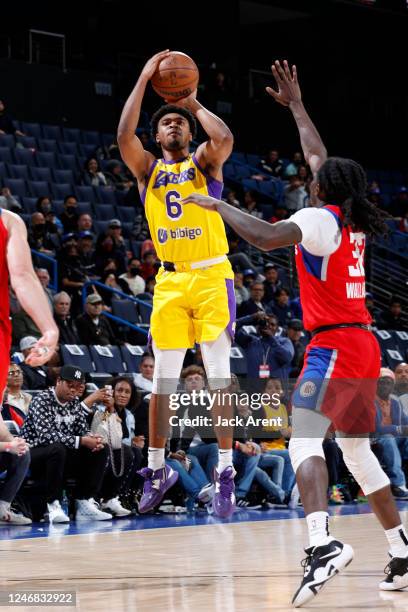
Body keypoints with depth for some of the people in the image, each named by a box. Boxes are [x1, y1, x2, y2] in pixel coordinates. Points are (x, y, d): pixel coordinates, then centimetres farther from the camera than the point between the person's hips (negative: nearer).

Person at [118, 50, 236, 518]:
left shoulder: (204, 161, 5)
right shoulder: (147, 169, 11)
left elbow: (224, 139, -20)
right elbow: (123, 136, -9)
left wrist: (194, 104, -7)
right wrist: (144, 78, -9)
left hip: (211, 276, -3)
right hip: (170, 281, 3)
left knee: (218, 373, -7)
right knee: (163, 378, 5)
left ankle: (225, 471, -5)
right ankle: (156, 469, 15)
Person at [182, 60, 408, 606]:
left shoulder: (319, 219, -10)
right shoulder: (355, 221, 13)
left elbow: (267, 238, -28)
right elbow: (321, 159, 28)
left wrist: (218, 206, -12)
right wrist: (296, 105, 37)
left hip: (334, 345, -9)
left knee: (304, 441, -21)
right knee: (358, 450, 17)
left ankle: (323, 544, -42)